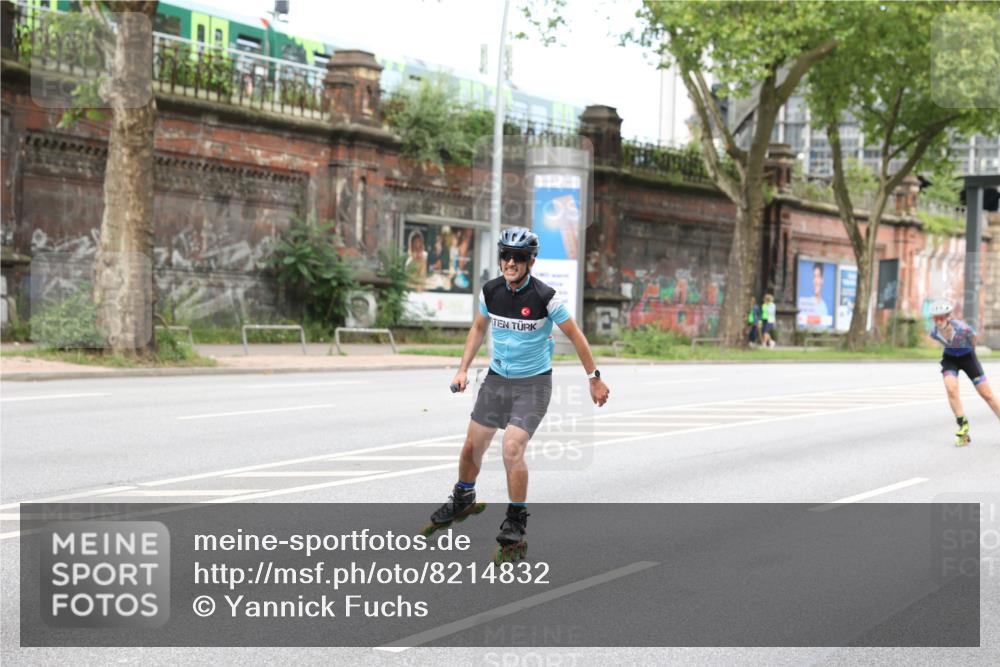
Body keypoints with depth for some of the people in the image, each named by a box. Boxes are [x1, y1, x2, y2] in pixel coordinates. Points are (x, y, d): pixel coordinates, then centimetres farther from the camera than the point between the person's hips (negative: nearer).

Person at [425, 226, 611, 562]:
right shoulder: (491, 291, -5)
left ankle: (516, 529, -3)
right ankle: (462, 500, 38)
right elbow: (479, 327, 14)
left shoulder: (544, 296, -18)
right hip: (497, 379, 5)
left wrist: (594, 378, -3)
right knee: (472, 446, 9)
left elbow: (575, 336, -7)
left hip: (533, 383, -5)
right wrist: (463, 369, 10)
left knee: (512, 449, -18)